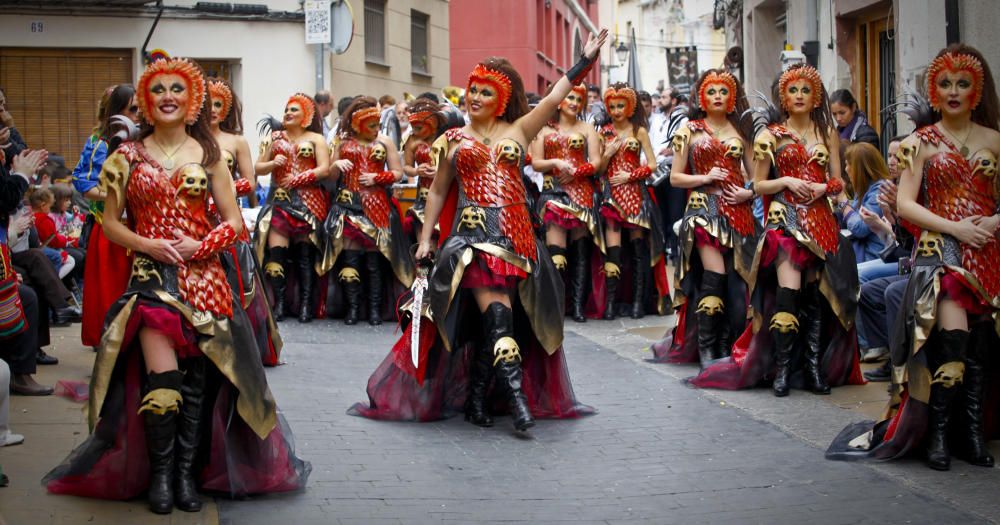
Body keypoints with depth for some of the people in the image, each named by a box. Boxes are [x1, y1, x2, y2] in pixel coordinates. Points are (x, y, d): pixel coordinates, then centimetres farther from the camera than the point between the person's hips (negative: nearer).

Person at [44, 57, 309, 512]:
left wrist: (201, 245, -9)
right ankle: (159, 472, -1)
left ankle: (188, 471, 7)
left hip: (202, 275, 1)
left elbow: (234, 221, 8)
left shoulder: (208, 154, 8)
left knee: (197, 377, -2)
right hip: (151, 273, -1)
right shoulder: (129, 156, 7)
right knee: (162, 377, -14)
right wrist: (148, 245, -9)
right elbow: (111, 223, 8)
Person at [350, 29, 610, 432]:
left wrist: (587, 58, 2)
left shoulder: (518, 130, 13)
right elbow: (438, 192, 18)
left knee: (487, 321, -4)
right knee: (496, 310, -20)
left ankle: (476, 397, 5)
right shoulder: (454, 140, 14)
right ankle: (515, 394, -28)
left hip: (514, 233, 2)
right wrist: (425, 238, 13)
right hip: (471, 231, -2)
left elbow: (554, 98, 6)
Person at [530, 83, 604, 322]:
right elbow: (536, 163, 5)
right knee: (555, 249, -12)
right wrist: (556, 163, -12)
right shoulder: (545, 129, 11)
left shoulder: (587, 129, 12)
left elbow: (595, 163, 4)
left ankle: (578, 305, -2)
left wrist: (574, 172, -11)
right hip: (554, 191, -1)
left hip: (581, 192, 1)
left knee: (580, 250, -3)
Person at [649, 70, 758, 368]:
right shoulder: (690, 130, 8)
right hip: (704, 206, -3)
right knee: (714, 276, -16)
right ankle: (706, 349, -10)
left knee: (737, 280, -4)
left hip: (738, 210, 3)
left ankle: (726, 347, 5)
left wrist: (749, 192, -4)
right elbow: (675, 178, 6)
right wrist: (706, 178, -8)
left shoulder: (741, 131, 14)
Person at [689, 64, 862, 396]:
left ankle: (814, 368, 4)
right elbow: (758, 185, 6)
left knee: (816, 294, 0)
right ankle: (781, 370, -14)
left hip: (820, 220, 3)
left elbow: (838, 181, 13)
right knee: (788, 291, -17)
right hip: (785, 217, -3)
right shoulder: (771, 134, 5)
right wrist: (786, 181, -11)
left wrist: (824, 188, -8)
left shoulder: (827, 133, 14)